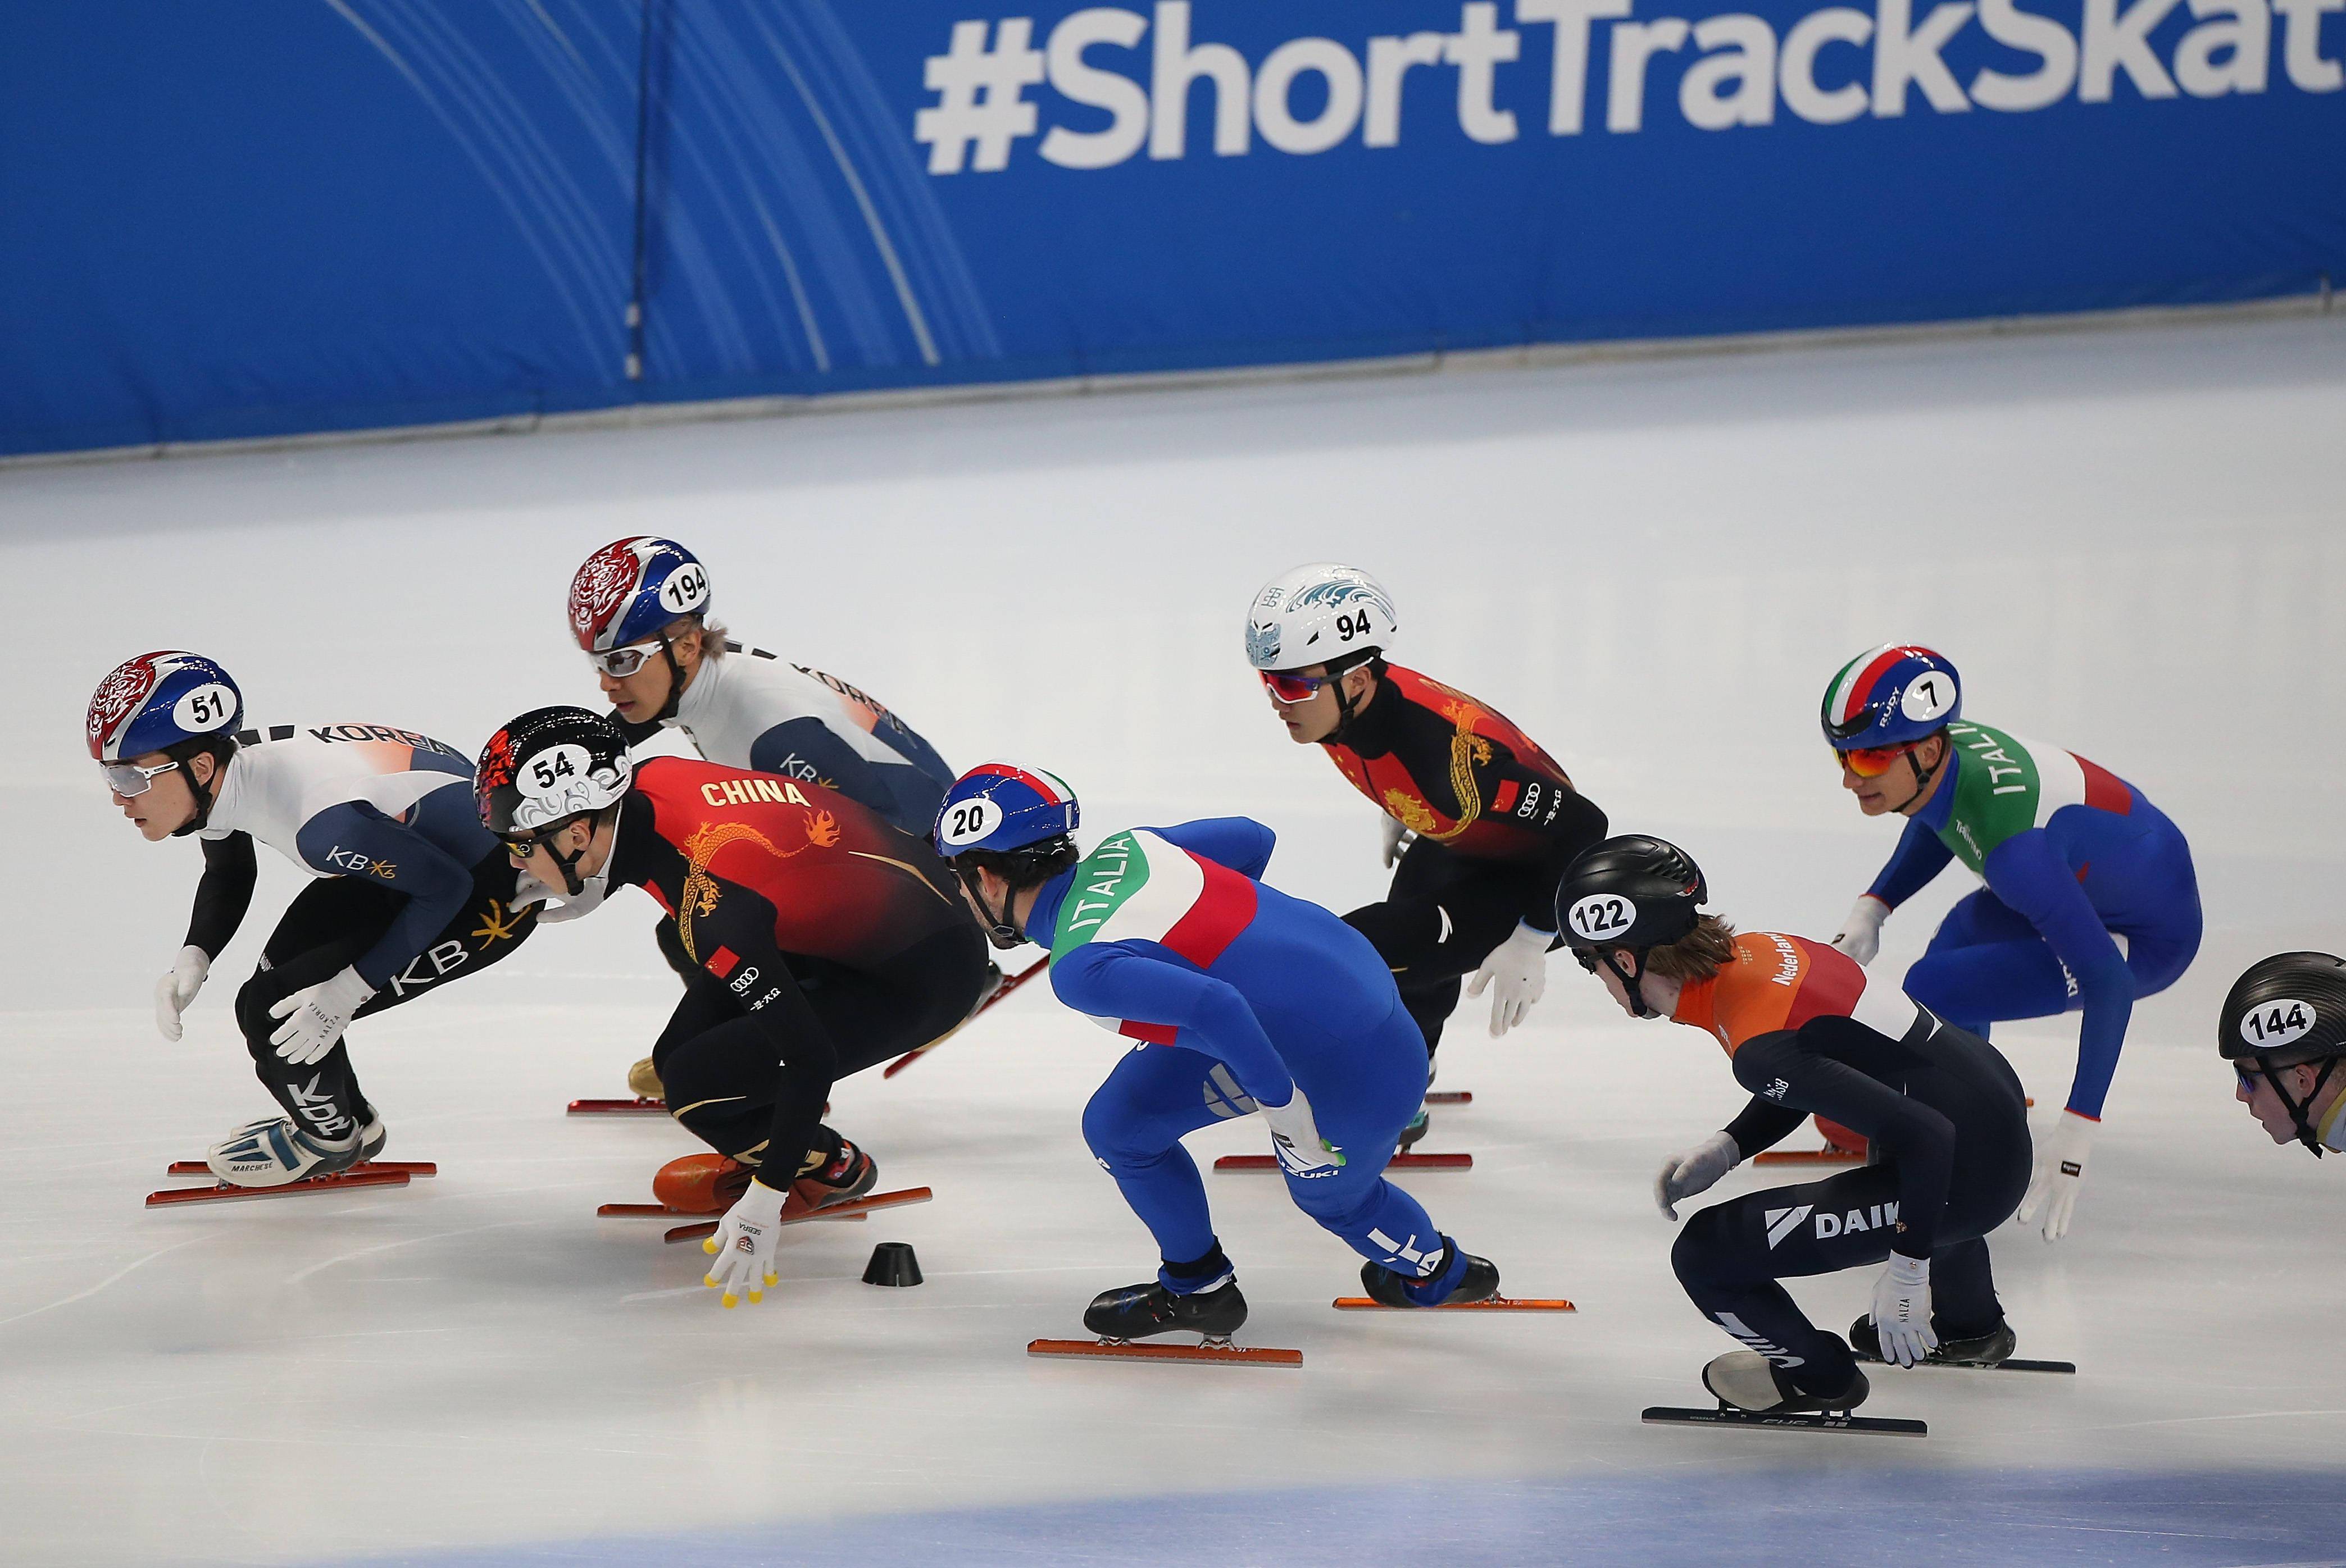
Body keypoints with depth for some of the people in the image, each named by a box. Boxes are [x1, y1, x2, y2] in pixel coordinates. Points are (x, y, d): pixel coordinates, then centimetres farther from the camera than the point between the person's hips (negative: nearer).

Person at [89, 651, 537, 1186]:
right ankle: (351, 1118, 39)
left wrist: (349, 990, -24)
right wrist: (193, 960, -4)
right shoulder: (221, 771, -10)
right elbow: (228, 875, 12)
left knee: (274, 1009, -11)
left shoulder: (324, 821, -38)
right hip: (413, 848, 9)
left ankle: (332, 1139, 17)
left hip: (489, 896, -9)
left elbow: (446, 886, -25)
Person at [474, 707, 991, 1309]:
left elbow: (810, 1060, -32)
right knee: (678, 1055, 1)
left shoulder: (712, 907, -35)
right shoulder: (650, 781, -13)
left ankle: (832, 1171, 9)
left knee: (698, 1085, -16)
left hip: (919, 975, -9)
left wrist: (763, 1203, -26)